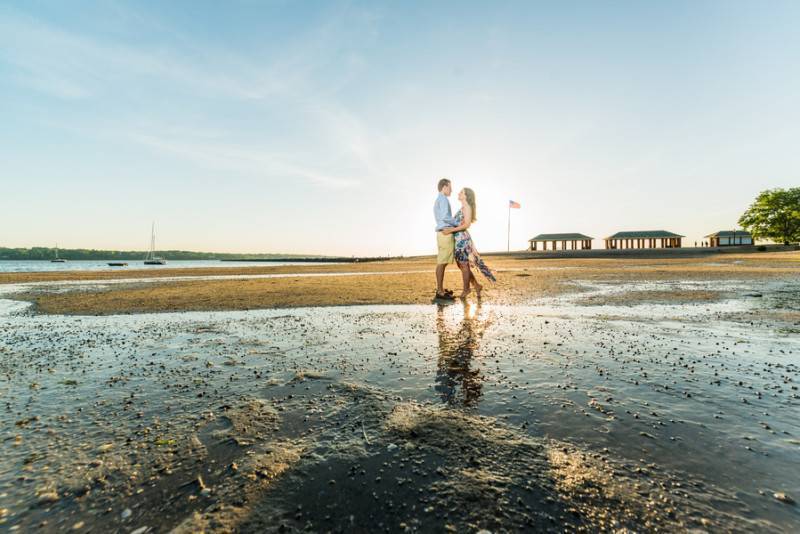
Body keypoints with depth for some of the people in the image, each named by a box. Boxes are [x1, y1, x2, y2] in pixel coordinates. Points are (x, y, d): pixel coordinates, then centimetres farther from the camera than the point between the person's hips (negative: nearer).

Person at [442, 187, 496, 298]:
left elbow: (466, 224, -17)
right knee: (462, 265, 11)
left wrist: (451, 230, -20)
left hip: (462, 238, -9)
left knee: (464, 265, 1)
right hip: (459, 238, 9)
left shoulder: (467, 207, -8)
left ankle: (466, 289, 12)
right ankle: (477, 286, 18)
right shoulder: (463, 208, 18)